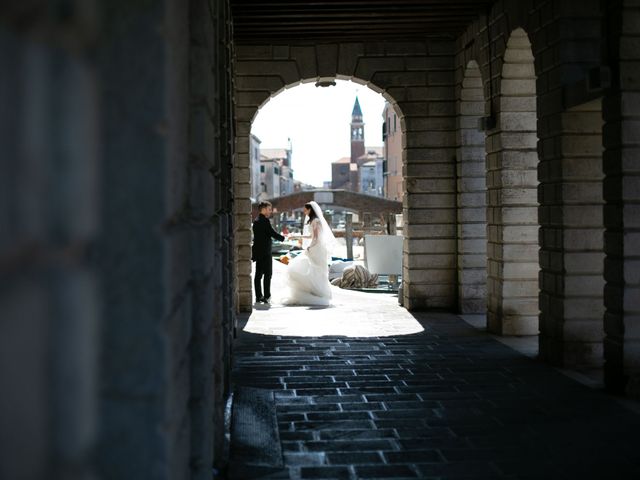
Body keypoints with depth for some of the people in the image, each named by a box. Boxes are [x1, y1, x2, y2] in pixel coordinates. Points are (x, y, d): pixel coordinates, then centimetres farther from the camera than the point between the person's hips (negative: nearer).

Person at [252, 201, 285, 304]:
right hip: (265, 252, -9)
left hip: (258, 252, 9)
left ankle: (258, 296, 9)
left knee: (258, 274, 8)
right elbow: (272, 233, -15)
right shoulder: (264, 220, -13)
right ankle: (266, 296, -6)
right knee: (267, 274, -4)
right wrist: (283, 238, -2)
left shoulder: (256, 220, 14)